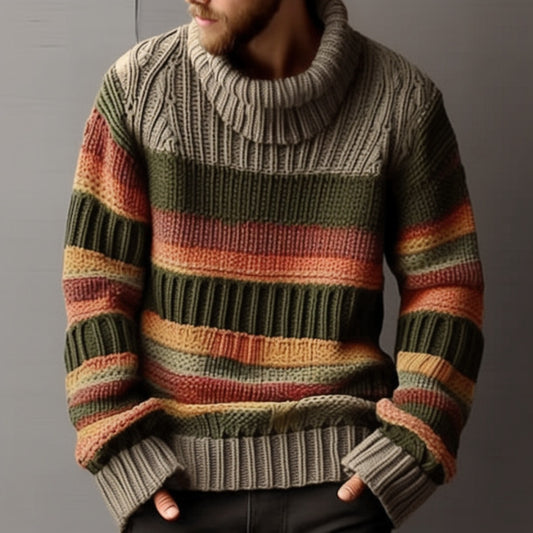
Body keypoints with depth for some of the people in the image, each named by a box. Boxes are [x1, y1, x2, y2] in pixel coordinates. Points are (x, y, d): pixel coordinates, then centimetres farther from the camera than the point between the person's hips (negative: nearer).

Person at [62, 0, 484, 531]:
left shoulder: (402, 101, -4)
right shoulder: (138, 86, -3)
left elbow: (444, 281, 2)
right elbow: (95, 272, -1)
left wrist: (411, 445, -6)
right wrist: (118, 449, -7)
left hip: (336, 476, 0)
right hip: (173, 475, 1)